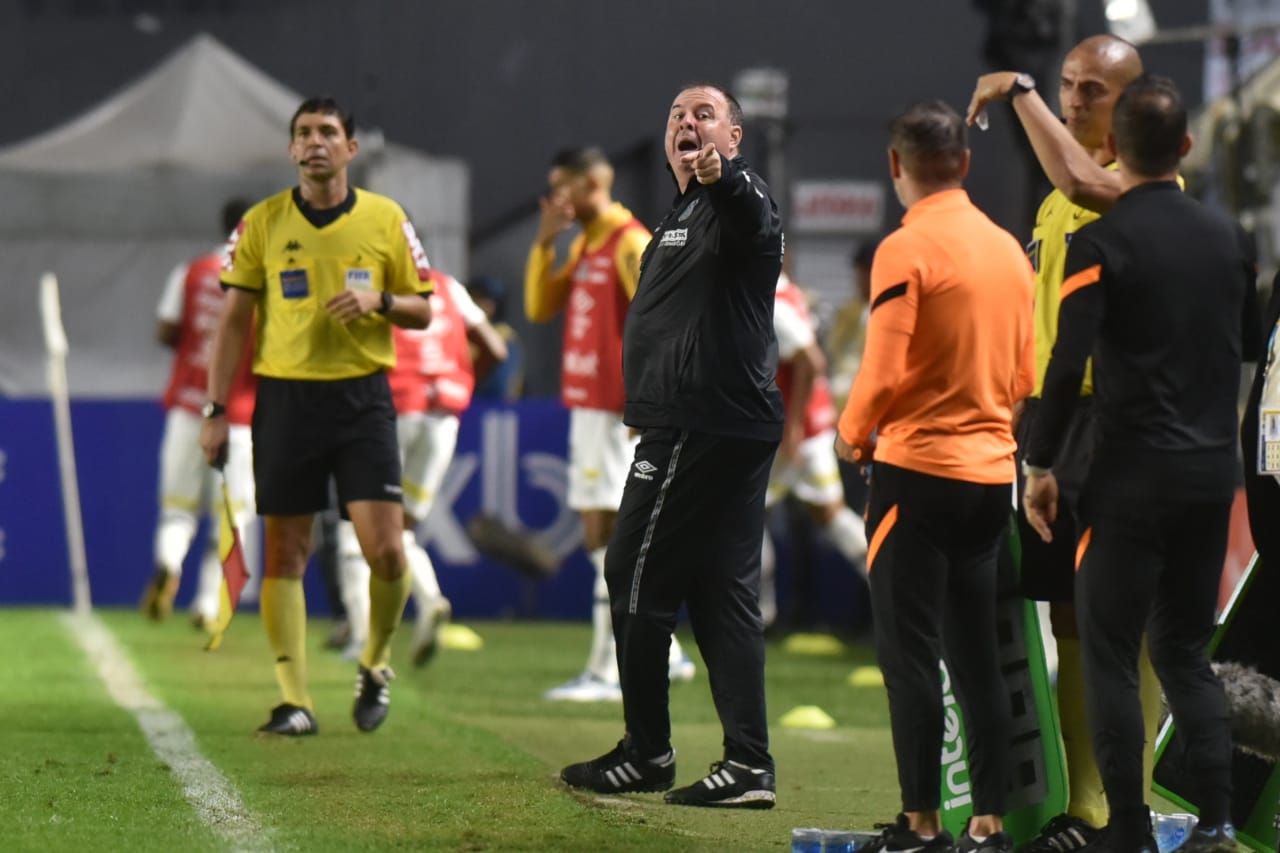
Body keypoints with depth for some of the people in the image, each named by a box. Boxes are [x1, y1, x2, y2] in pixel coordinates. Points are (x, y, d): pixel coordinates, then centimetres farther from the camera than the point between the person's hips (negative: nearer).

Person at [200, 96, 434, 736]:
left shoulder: (386, 220, 4)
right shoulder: (261, 223, 3)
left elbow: (422, 312, 10)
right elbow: (234, 319, 5)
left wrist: (380, 301, -12)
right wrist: (217, 410, 0)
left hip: (362, 395, 0)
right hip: (284, 395, 0)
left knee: (386, 550, -9)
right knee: (284, 552, -1)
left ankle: (374, 666, 17)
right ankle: (295, 701, 4)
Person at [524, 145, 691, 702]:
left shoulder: (630, 243, -12)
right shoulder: (584, 246, 16)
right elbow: (539, 307, 19)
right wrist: (545, 242, 8)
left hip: (614, 413, -10)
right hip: (586, 406, 10)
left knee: (608, 538, -8)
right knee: (602, 536, 13)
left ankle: (605, 672, -7)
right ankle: (664, 652, 20)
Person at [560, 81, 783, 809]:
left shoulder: (735, 199, -10)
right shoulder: (688, 211, 23)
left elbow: (753, 217, -36)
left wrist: (722, 177, -57)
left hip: (699, 427, -10)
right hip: (735, 426, 10)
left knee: (638, 579, -3)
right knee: (724, 590, 6)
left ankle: (647, 752, 4)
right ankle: (748, 762, 3)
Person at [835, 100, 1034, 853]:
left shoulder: (908, 250, -12)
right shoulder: (1009, 249, 8)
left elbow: (884, 372, -15)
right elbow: (1024, 375, 13)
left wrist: (853, 437, 2)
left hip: (918, 473, -6)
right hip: (992, 472, 6)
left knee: (911, 655, -1)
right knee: (978, 656, 10)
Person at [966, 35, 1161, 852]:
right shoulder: (1061, 196, 19)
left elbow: (1080, 180, -30)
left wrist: (1018, 92, -20)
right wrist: (1024, 410, 17)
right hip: (1051, 415, 9)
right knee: (1069, 616, 9)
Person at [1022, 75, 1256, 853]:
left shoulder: (1102, 244, -12)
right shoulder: (1229, 239, 6)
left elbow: (1067, 367, -16)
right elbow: (1248, 345, 17)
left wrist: (1041, 464, -8)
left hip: (1134, 475, -5)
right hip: (1214, 472, 5)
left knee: (1111, 656, 3)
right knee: (1187, 650, 14)